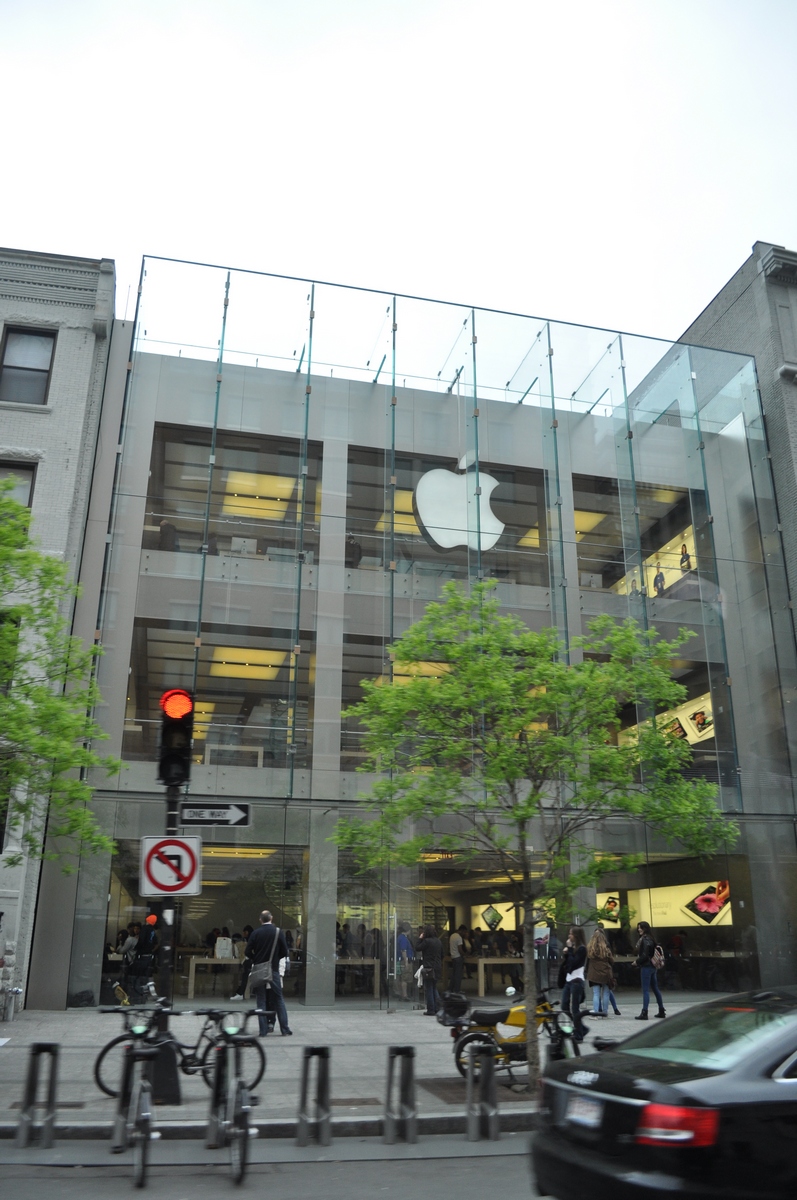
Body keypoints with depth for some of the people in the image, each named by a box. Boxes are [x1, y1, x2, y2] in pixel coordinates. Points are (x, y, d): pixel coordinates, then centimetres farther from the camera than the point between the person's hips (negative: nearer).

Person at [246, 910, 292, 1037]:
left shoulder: (255, 933, -5)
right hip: (274, 970, 0)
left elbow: (248, 952, -5)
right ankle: (285, 1030, 11)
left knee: (261, 1001, 8)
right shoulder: (278, 932, -6)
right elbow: (285, 952, -3)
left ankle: (263, 1031, 5)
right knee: (279, 1000, 10)